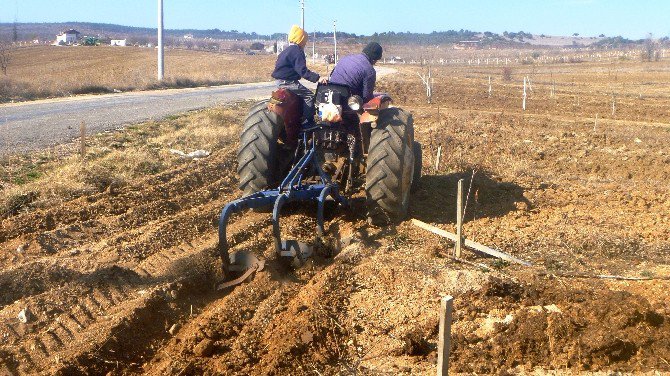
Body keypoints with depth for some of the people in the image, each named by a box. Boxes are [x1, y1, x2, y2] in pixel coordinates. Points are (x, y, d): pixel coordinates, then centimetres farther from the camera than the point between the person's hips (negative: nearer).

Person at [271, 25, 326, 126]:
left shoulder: (287, 50, 16)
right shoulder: (297, 51, -15)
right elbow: (302, 71, -24)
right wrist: (317, 78, -29)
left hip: (281, 81, 10)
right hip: (288, 82, -10)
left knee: (304, 95, 23)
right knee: (309, 96, -12)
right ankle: (308, 122, -16)